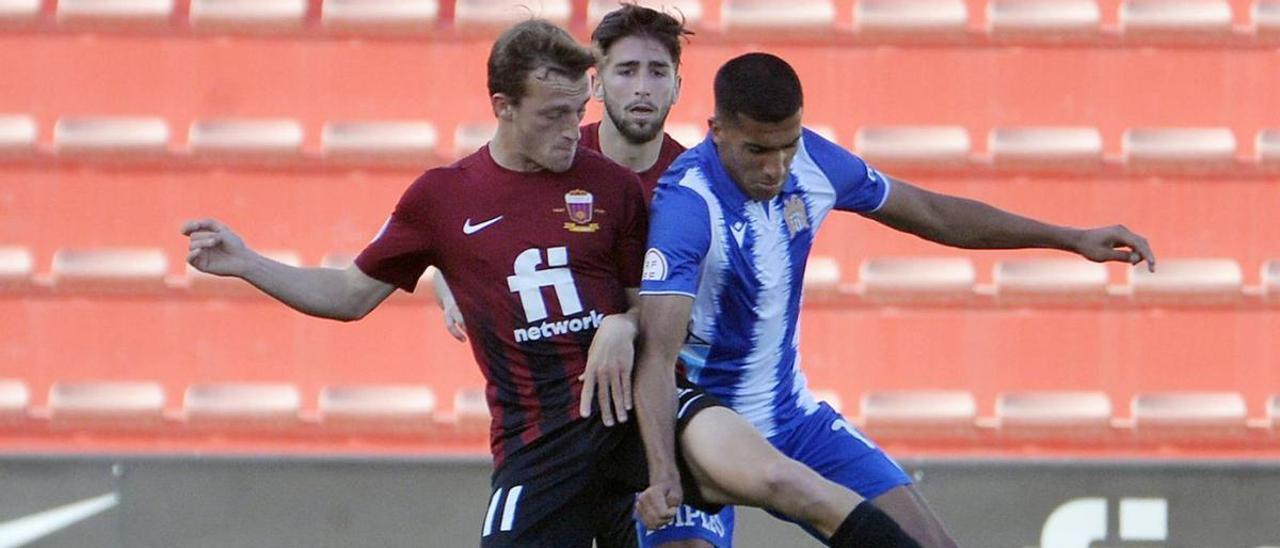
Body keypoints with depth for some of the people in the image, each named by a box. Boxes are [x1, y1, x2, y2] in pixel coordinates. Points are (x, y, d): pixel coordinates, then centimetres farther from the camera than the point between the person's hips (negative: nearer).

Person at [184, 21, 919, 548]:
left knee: (768, 474, -27)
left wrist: (624, 327, -11)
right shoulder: (442, 198, 6)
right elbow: (351, 296, 15)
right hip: (537, 444, 0)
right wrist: (245, 263, 6)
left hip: (629, 406, 0)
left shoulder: (612, 188, 3)